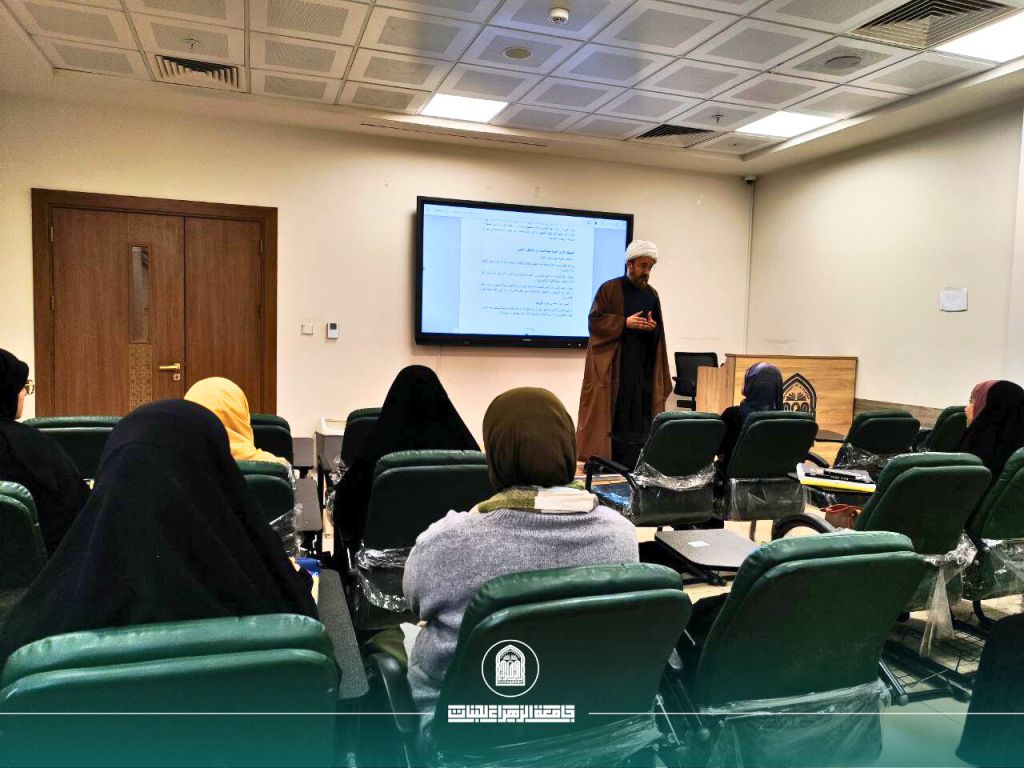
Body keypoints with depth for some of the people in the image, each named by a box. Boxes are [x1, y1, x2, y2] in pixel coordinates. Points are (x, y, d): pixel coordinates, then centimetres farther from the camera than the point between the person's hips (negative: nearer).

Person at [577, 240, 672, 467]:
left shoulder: (652, 295, 13)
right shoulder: (610, 289, -2)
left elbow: (658, 337, 15)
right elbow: (595, 321, -8)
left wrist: (653, 328, -9)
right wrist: (625, 323, -19)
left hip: (642, 369, 5)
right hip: (611, 367, -4)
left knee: (639, 417, 2)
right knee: (610, 415, -4)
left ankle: (632, 468, 8)